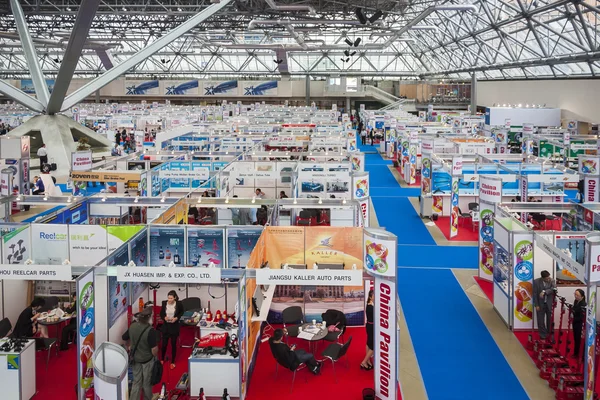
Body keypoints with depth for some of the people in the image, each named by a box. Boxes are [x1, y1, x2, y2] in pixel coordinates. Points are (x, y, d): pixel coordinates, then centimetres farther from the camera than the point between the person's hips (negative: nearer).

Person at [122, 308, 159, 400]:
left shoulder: (132, 326, -11)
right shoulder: (150, 330, -29)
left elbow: (124, 338, 8)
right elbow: (154, 350, -27)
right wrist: (154, 355, -6)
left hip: (136, 358, 5)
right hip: (147, 359, -5)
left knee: (136, 382, 17)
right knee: (147, 383, 16)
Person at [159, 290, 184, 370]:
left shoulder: (179, 304, -15)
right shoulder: (164, 303, -11)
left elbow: (182, 312, 3)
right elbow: (161, 313, 4)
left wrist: (176, 318, -13)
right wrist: (164, 317, -17)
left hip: (174, 326, -1)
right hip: (165, 326, 1)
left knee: (173, 344, 9)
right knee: (164, 344, 10)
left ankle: (172, 362, 25)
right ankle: (162, 359, 35)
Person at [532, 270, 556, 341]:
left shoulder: (552, 281, -3)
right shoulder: (536, 282, -7)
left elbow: (554, 289, -20)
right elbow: (535, 294, -5)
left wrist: (544, 292, -29)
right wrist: (536, 305, -8)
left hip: (550, 304, 1)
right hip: (540, 304, -1)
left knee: (550, 320, 6)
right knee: (541, 321, 5)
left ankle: (550, 335, 18)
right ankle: (543, 336, 17)